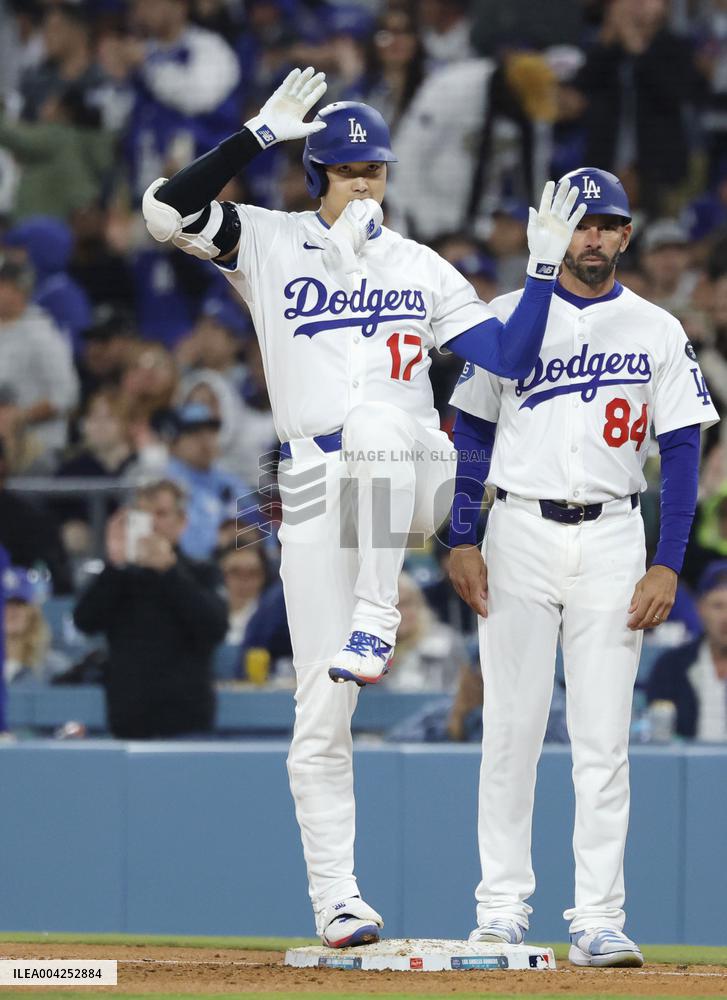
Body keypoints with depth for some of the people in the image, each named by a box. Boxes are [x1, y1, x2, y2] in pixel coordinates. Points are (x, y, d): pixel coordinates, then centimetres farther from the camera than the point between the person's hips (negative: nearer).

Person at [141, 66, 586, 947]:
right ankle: (334, 899, 2)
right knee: (320, 713, -5)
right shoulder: (270, 246, 8)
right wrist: (263, 132, -12)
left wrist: (544, 264, -2)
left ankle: (374, 622, -30)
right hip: (314, 492, 0)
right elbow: (167, 210, -10)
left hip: (410, 479, 0)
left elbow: (510, 361, 6)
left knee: (370, 414, -37)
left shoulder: (423, 270, 14)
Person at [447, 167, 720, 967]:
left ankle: (598, 918, -2)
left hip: (612, 540, 0)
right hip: (521, 534, 0)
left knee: (603, 736, -3)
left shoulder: (657, 332, 6)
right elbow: (473, 433, 7)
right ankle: (502, 909, 5)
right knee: (511, 727, 0)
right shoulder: (509, 319, 5)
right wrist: (461, 542, -2)